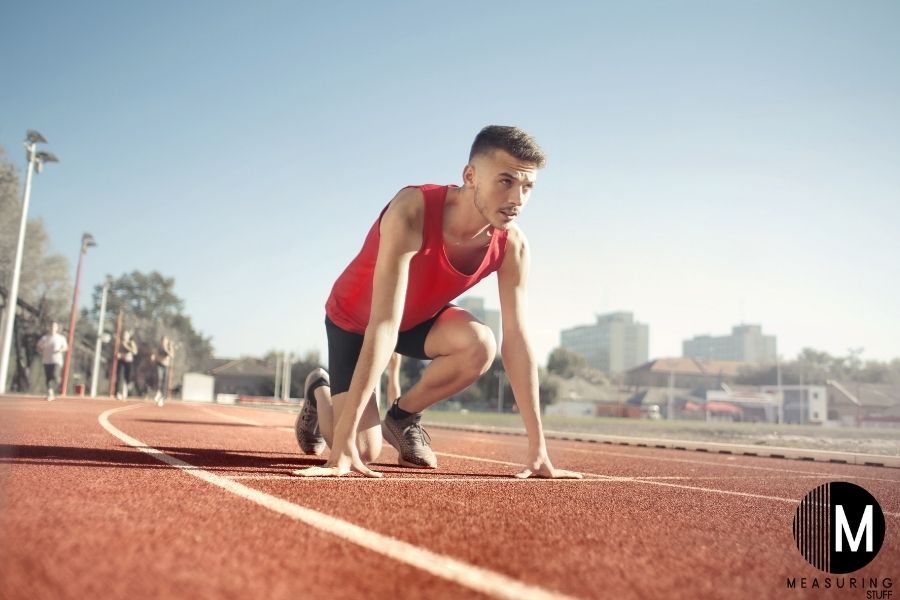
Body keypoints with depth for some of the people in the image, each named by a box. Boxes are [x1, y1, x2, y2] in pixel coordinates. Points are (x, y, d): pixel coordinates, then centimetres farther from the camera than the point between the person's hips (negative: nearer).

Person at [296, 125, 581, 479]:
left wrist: (538, 448, -23)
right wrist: (343, 443, -45)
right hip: (353, 319, -4)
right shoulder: (412, 212, -38)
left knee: (480, 345, -29)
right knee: (362, 452, -14)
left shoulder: (512, 246, -23)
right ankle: (320, 392, 22)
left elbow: (516, 340, -21)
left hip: (420, 318, 4)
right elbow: (383, 327, -44)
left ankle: (402, 417, 1)